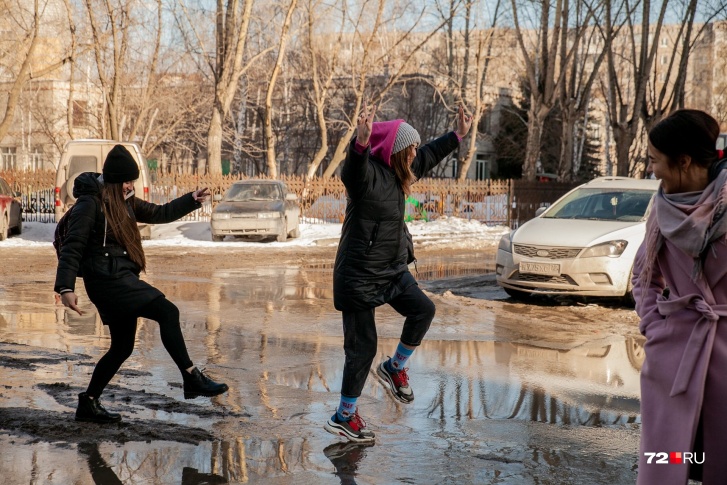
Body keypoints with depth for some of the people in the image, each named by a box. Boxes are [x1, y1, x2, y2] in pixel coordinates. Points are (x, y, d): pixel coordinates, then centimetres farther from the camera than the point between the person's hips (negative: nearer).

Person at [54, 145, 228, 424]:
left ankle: (88, 404, 19)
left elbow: (159, 214, 25)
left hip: (121, 281, 10)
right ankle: (191, 378, -16)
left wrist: (192, 200, 15)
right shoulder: (90, 204, -10)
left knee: (122, 347, 11)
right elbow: (72, 248, -14)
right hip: (106, 279, -10)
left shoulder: (125, 202, 15)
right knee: (167, 312, -17)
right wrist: (65, 287, -21)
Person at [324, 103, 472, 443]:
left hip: (392, 271, 9)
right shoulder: (366, 173, -20)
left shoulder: (397, 173, 7)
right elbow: (354, 166, -44)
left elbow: (428, 157, 25)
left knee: (423, 310, 10)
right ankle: (343, 417, 13)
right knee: (362, 346, -2)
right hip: (359, 276, -9)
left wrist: (457, 135, 30)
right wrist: (361, 142, -65)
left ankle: (394, 368, 30)